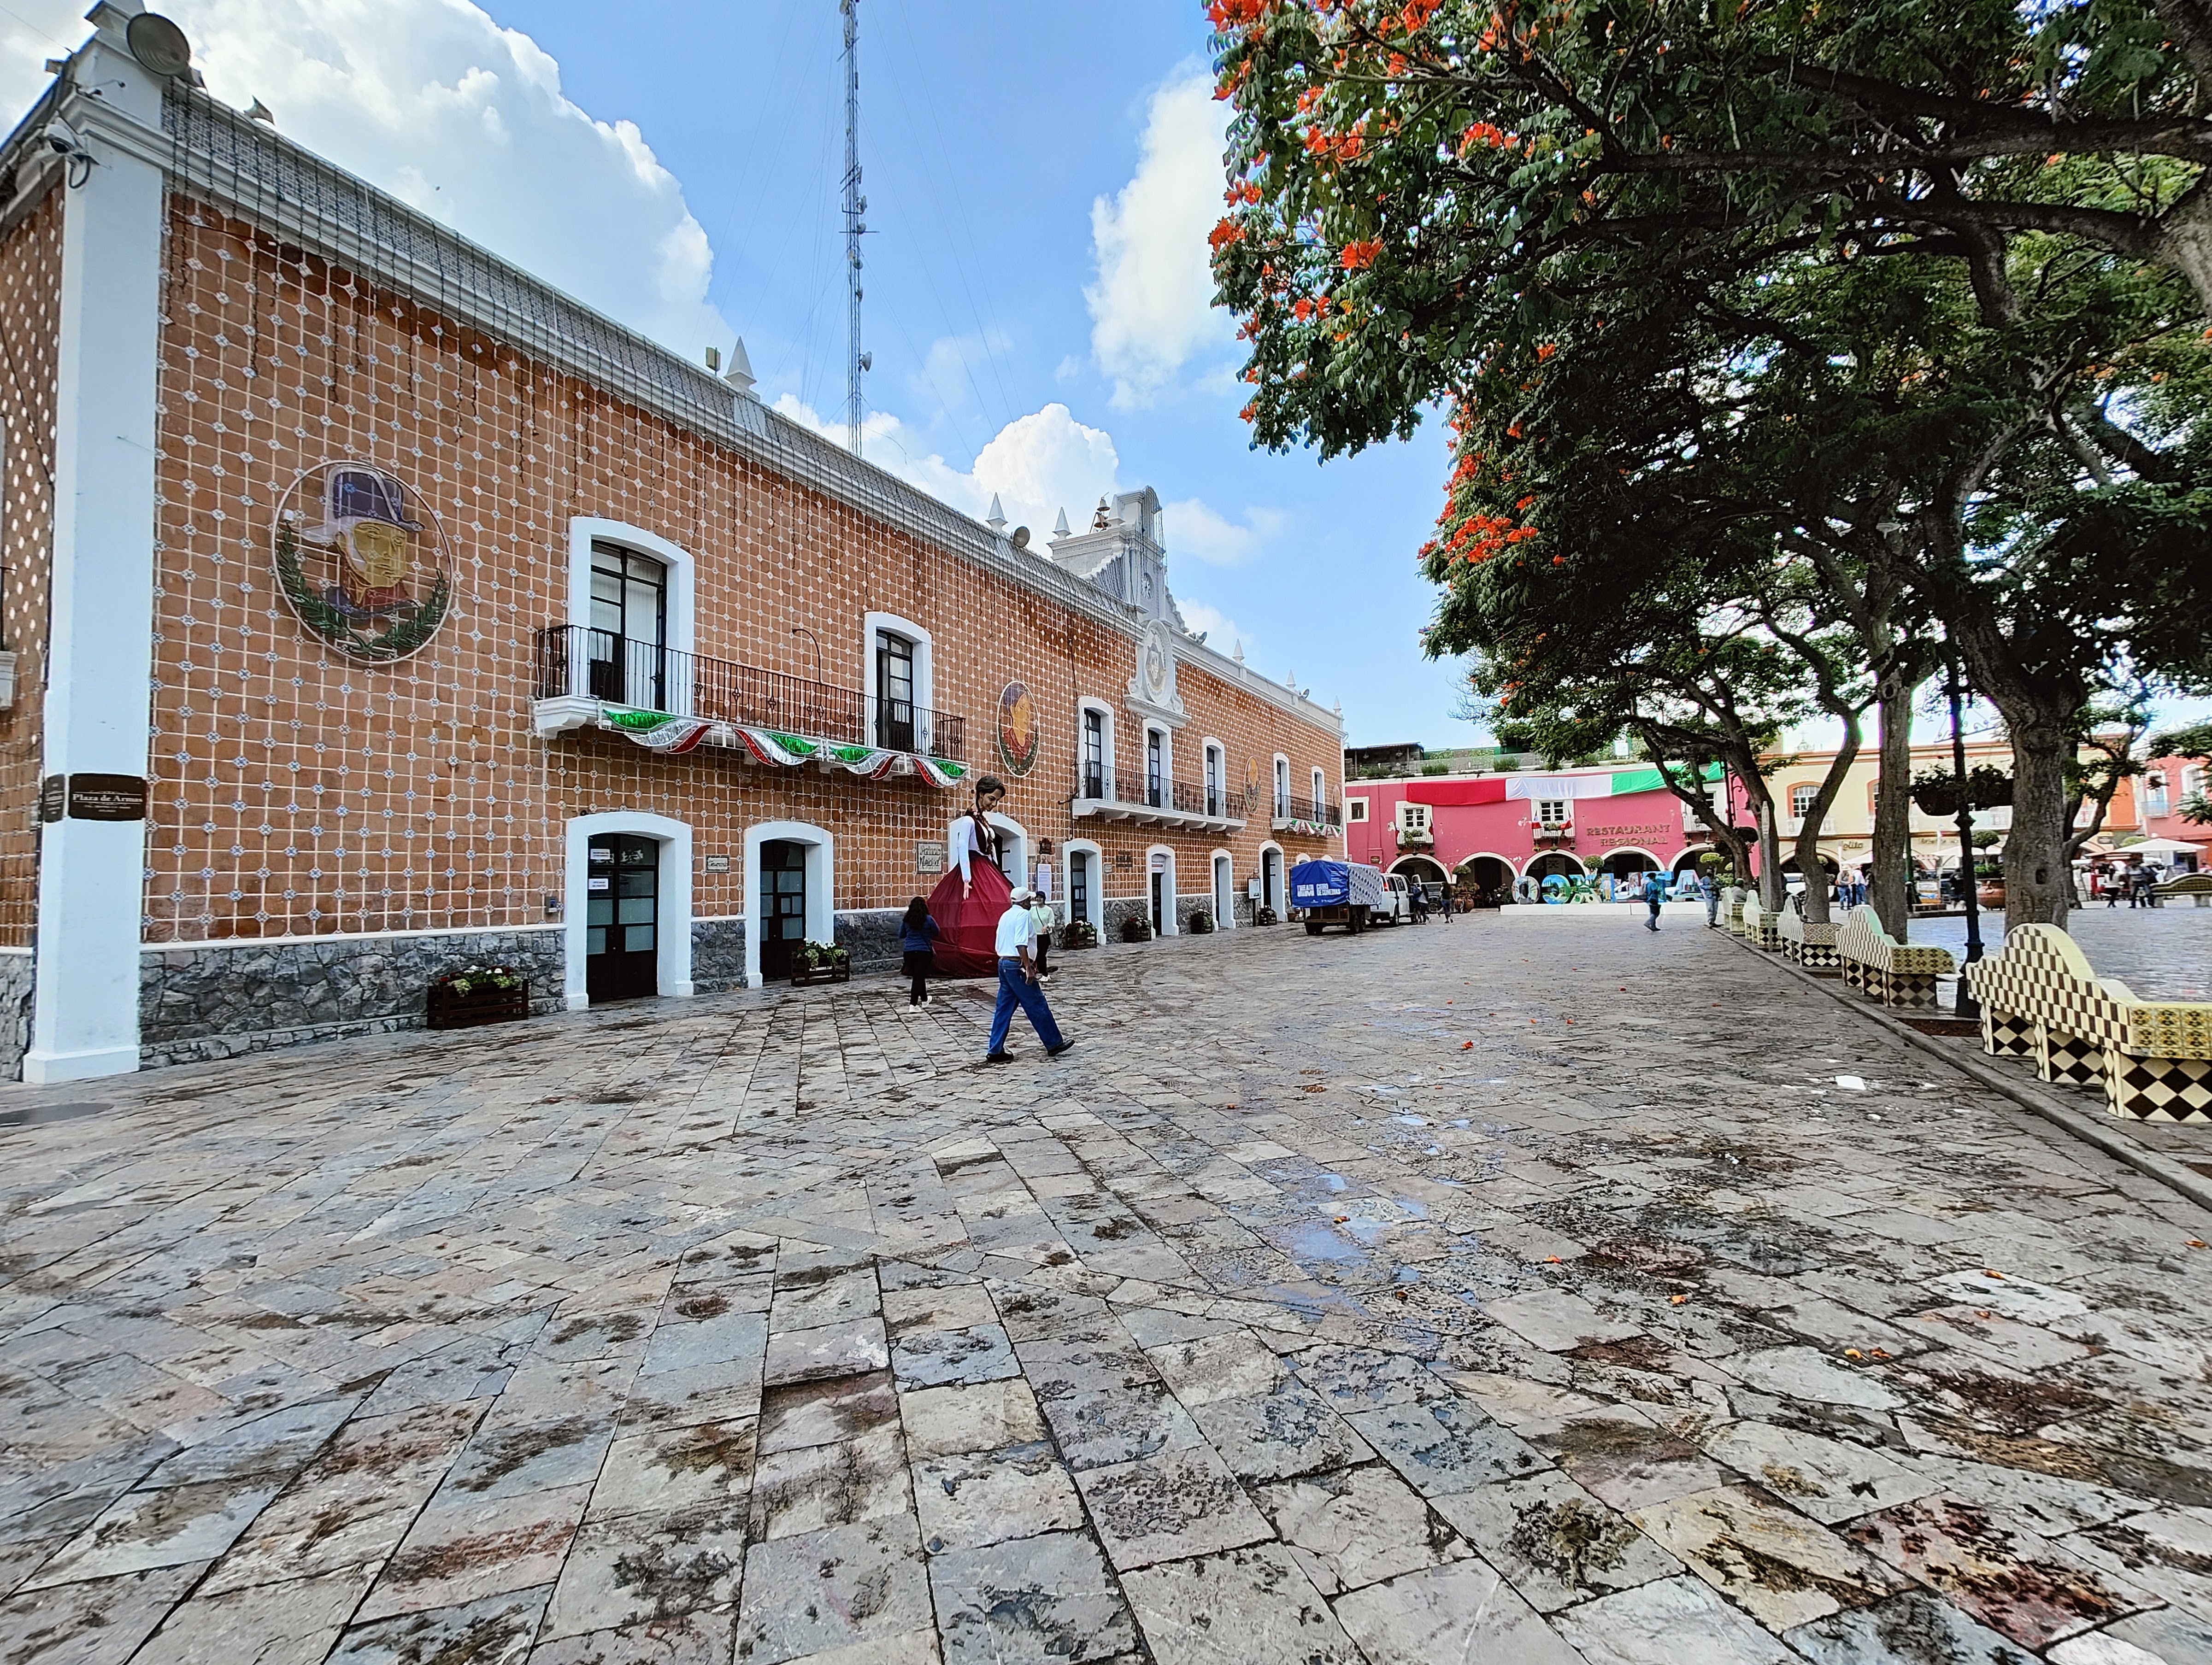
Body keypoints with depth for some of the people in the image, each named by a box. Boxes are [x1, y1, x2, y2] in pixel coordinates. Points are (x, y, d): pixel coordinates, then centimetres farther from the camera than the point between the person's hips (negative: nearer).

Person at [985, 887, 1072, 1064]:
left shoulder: (1005, 915, 15)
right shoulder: (1023, 915, -12)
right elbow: (1021, 945, -23)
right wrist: (1028, 968, -22)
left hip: (1003, 964, 9)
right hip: (1018, 966, -9)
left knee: (1004, 1008, 10)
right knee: (1037, 1006, 1)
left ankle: (995, 1051, 10)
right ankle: (1054, 1044, 11)